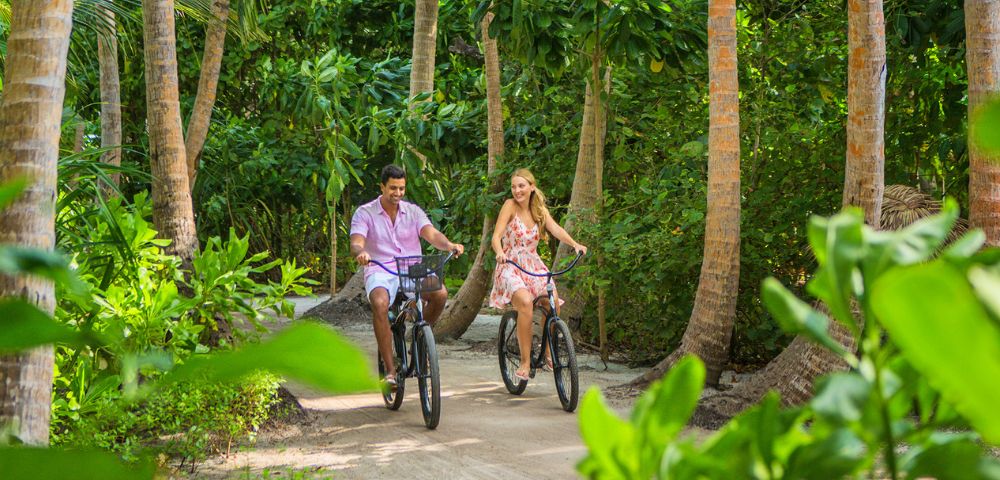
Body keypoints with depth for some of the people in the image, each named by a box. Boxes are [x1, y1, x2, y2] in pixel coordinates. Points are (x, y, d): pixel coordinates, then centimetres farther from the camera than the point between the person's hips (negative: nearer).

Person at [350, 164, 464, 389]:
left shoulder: (413, 212, 11)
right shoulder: (365, 213, 4)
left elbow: (432, 234, -5)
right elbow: (356, 244, -11)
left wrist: (448, 245, -27)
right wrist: (360, 253, -36)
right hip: (381, 272, -2)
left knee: (440, 293, -28)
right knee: (380, 303, -36)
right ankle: (390, 370, -30)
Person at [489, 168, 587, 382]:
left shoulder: (539, 209, 8)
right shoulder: (510, 206, -6)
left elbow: (555, 228, -9)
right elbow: (496, 237, -16)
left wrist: (575, 244, -27)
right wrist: (499, 253, -38)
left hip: (534, 266, 5)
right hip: (510, 267, -5)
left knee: (553, 300, -21)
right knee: (525, 302, -32)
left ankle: (548, 353, 0)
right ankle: (525, 362, -23)